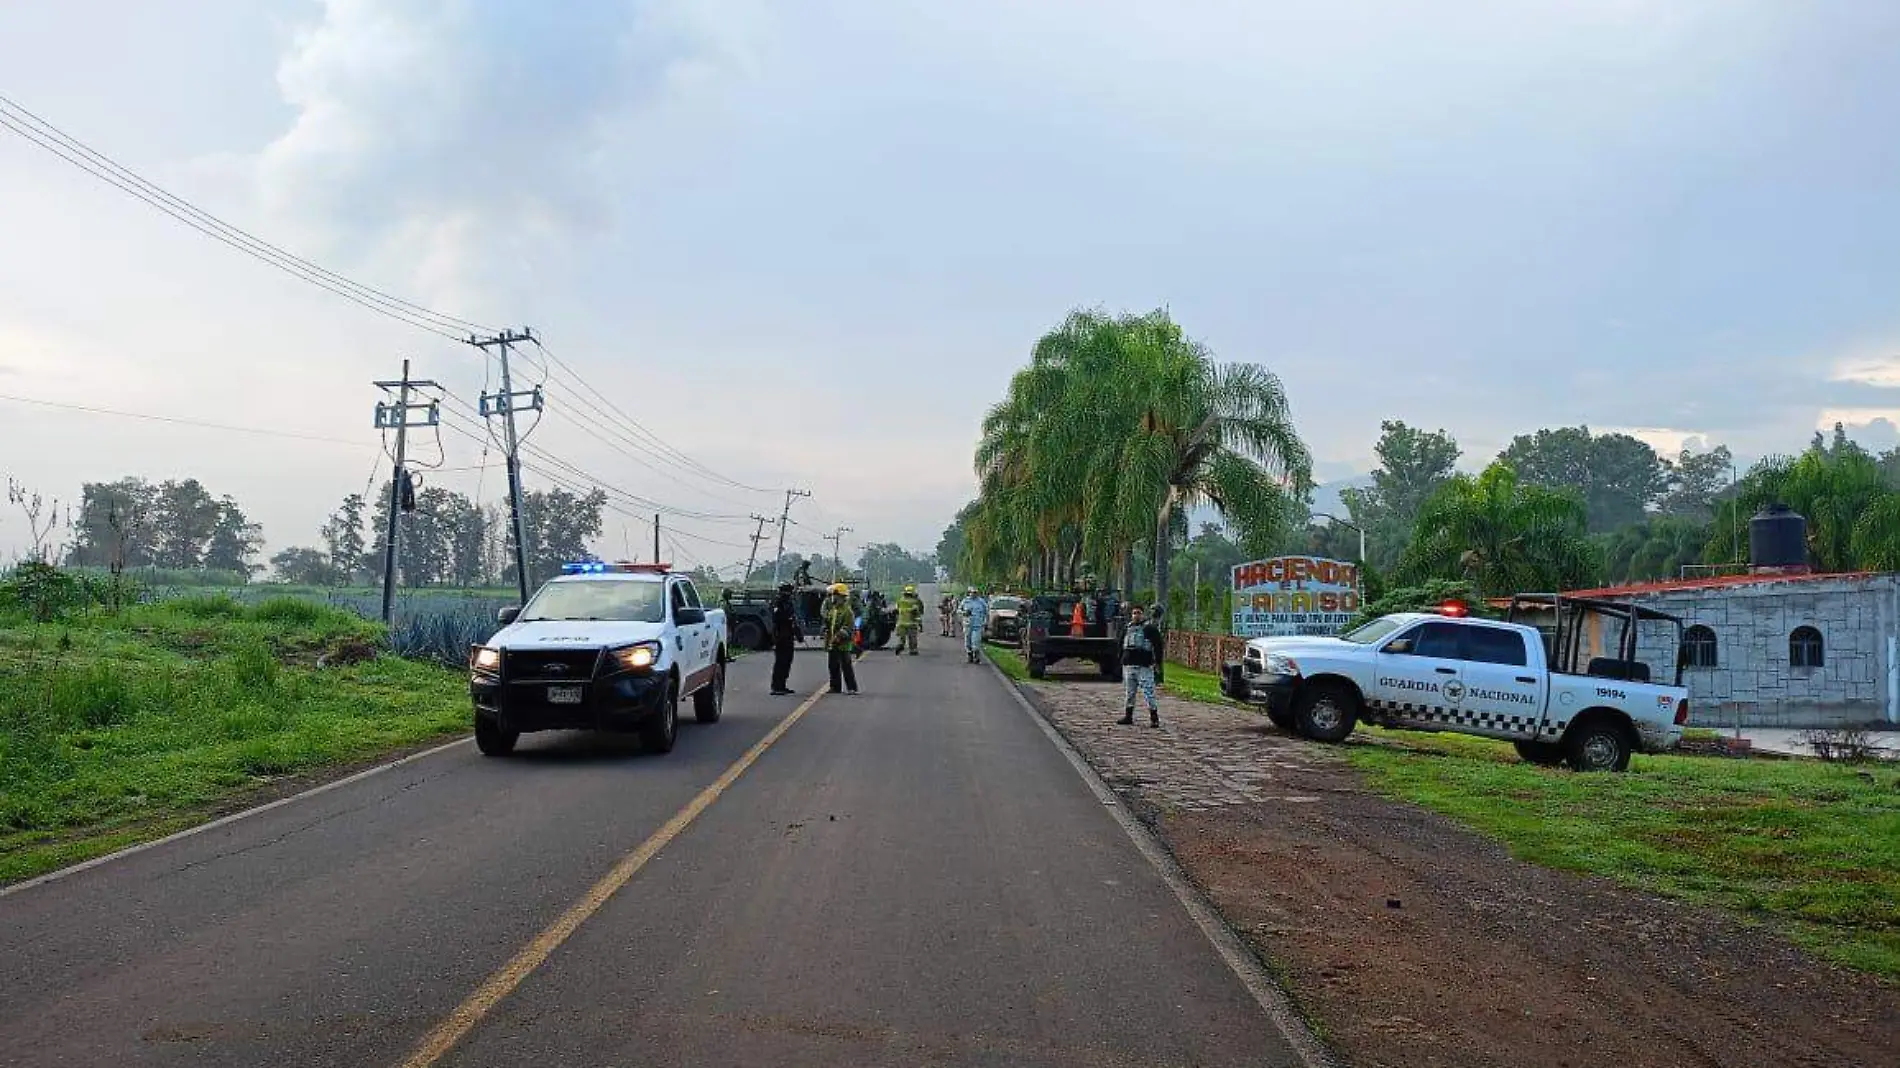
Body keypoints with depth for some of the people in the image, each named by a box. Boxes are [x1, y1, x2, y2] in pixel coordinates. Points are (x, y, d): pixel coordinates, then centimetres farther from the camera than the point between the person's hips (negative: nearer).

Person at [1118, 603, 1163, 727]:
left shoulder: (1150, 628, -2)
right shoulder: (1127, 629, 16)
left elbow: (1158, 646, -4)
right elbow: (1121, 646, 23)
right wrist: (1120, 661, 17)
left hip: (1144, 666, -6)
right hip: (1128, 665, 6)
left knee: (1148, 692, -8)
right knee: (1128, 692, 11)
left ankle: (1154, 718, -4)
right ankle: (1128, 716, 20)